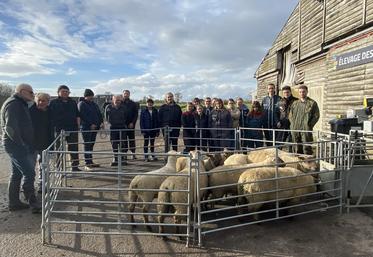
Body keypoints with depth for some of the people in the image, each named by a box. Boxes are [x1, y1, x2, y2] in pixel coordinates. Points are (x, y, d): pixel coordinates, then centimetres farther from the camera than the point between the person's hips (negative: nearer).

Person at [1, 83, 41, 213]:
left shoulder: (20, 104, 17)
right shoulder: (13, 104, -15)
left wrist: (24, 143, 16)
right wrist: (21, 143, -18)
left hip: (17, 145, 10)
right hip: (16, 145, -10)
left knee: (17, 174, 14)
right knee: (29, 173, -10)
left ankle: (13, 202, 22)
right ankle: (33, 202, -5)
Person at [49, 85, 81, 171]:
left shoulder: (73, 102, 13)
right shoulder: (53, 103, 1)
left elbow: (77, 115, 16)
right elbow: (50, 117, -2)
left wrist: (78, 125, 6)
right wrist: (53, 128, -8)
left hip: (72, 129, 4)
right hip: (59, 130, -3)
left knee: (74, 148, 7)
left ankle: (75, 166, 17)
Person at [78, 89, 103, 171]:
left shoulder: (94, 104, 18)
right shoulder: (81, 104, -4)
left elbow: (99, 114, 17)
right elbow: (83, 116, -14)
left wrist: (101, 122, 2)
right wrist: (91, 124, -18)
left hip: (94, 127, 7)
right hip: (86, 128, -7)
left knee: (91, 145, 11)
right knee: (87, 145, -6)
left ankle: (90, 162, 18)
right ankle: (87, 164, -5)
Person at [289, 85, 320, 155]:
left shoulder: (312, 103, 3)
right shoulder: (295, 103, 16)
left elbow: (316, 116, -1)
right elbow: (290, 115, 19)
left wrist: (309, 125, -9)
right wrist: (293, 124, 6)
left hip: (306, 130, -4)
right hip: (295, 130, 5)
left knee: (307, 149, -6)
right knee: (298, 149, 11)